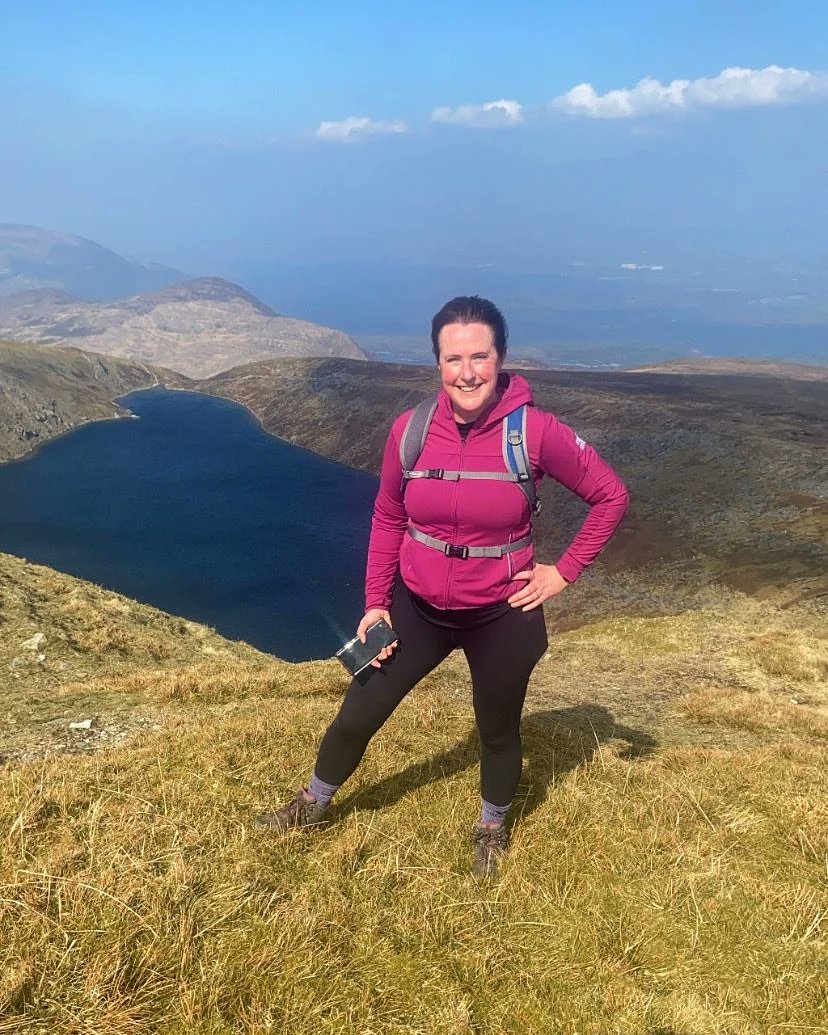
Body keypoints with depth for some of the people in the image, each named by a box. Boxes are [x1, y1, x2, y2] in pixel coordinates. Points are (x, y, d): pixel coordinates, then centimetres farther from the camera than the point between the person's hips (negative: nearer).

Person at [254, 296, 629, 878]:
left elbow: (611, 496, -7)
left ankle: (492, 832, 49)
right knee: (357, 717, 12)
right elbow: (388, 519, 3)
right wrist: (376, 604, 0)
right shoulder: (410, 431, -11)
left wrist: (565, 572, -8)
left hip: (501, 615, -2)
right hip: (419, 607, 2)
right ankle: (314, 806, 42)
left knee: (498, 731, 19)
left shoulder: (534, 431, -19)